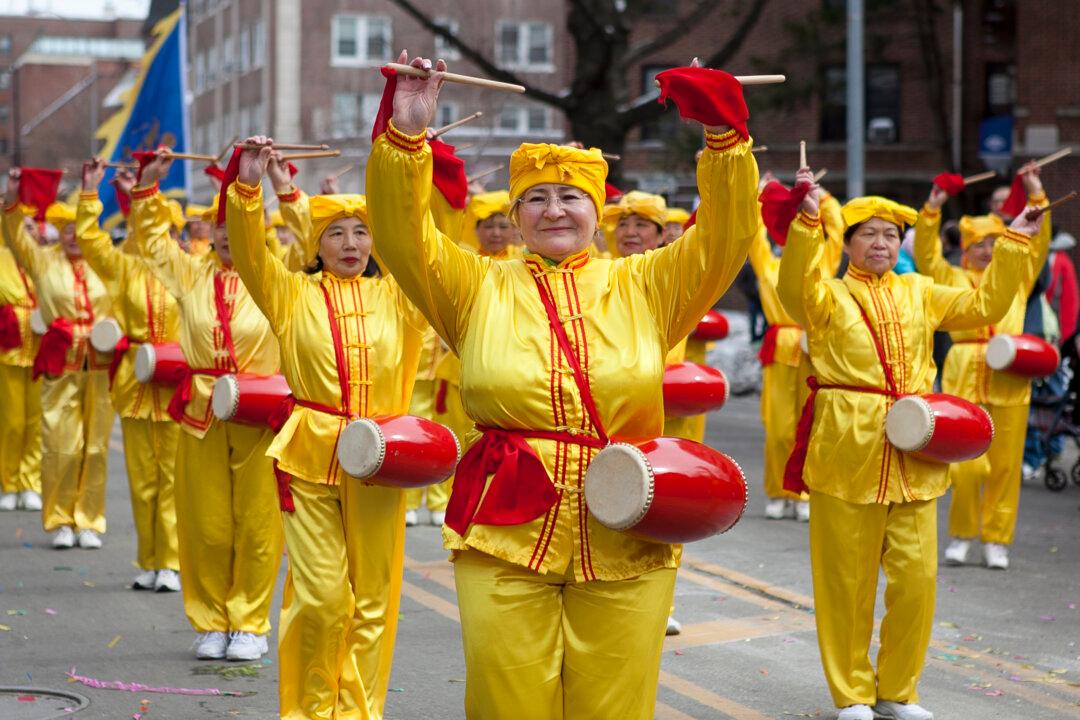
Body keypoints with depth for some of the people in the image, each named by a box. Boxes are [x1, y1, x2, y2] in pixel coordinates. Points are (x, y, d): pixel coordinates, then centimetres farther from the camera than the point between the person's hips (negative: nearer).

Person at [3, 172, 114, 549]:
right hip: (61, 366, -1)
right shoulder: (43, 261, 8)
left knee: (95, 445, 2)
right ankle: (60, 521, 9)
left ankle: (89, 521, 12)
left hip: (100, 366, 1)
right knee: (62, 445, -4)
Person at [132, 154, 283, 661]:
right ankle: (210, 623, 16)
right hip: (200, 413, 2)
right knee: (205, 526, 5)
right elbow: (152, 236, 19)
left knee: (256, 524, -1)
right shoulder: (191, 275, 10)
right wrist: (148, 186, 8)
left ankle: (249, 624, 10)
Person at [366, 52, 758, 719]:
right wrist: (406, 134, -14)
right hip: (506, 535, 0)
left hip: (625, 540, 1)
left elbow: (726, 239, 2)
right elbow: (403, 238, -3)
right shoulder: (478, 288, 9)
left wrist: (723, 139, -10)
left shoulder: (644, 287, 10)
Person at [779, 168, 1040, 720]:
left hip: (912, 454, 4)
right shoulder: (828, 296, 2)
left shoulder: (919, 293, 16)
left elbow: (984, 305, 15)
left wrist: (1014, 244, 9)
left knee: (916, 578, 1)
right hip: (846, 449, -3)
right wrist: (807, 219, -32)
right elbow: (795, 285, -19)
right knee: (847, 581, 2)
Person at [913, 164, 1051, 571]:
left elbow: (1038, 244, 9)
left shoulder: (1017, 277, 15)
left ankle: (996, 540, 11)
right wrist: (932, 210, -8)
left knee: (1004, 464, 2)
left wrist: (1036, 197, 1)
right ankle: (961, 534, 11)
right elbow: (925, 255, 1)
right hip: (964, 374, -2)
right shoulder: (952, 279, 12)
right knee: (965, 463, -6)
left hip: (1009, 377, 2)